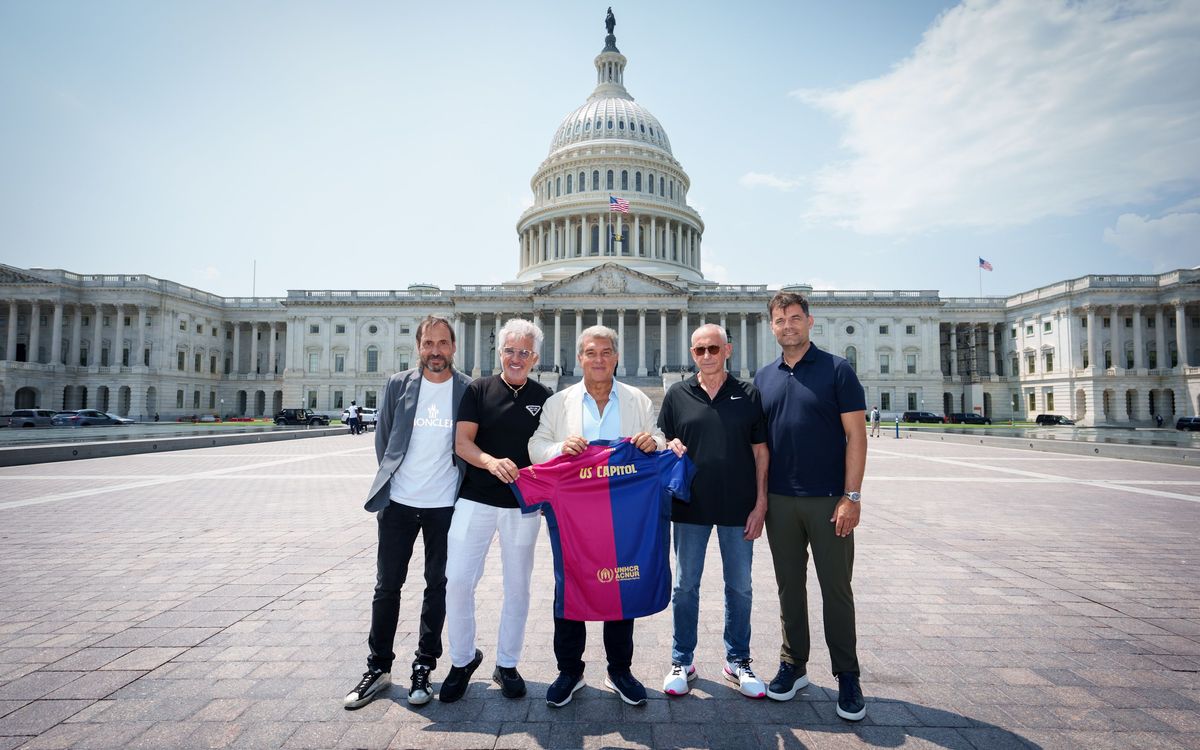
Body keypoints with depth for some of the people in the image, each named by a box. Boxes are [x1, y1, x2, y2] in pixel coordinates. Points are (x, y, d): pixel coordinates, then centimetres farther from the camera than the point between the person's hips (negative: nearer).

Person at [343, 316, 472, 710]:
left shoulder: (469, 390, -4)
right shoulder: (398, 385, 1)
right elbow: (382, 439, 9)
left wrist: (463, 486, -1)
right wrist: (392, 477, 7)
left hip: (445, 505, -1)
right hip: (398, 502, 2)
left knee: (438, 586, 10)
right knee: (387, 585, 11)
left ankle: (423, 668, 27)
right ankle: (379, 666, 28)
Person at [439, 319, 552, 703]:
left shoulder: (544, 397, 5)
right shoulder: (479, 390, 2)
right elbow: (462, 443, -5)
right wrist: (492, 462, -25)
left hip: (523, 504, 1)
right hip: (476, 500, 0)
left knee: (517, 587, 10)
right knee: (457, 580, -1)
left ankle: (507, 664, 29)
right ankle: (462, 659, 23)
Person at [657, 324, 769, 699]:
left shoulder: (748, 395, 2)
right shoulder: (677, 395, 2)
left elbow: (760, 452, 3)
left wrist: (760, 505, -2)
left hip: (738, 508, 0)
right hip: (690, 508, 0)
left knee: (740, 587, 12)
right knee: (686, 586, 10)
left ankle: (738, 661, 30)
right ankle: (682, 662, 26)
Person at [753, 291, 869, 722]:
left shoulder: (836, 370, -3)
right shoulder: (764, 377, 8)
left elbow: (856, 435, -6)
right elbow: (759, 441, 11)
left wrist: (851, 496, -12)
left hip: (828, 501, -3)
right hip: (780, 501, 4)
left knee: (836, 588, 6)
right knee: (789, 586, 13)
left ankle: (847, 677, 22)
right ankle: (793, 665, 27)